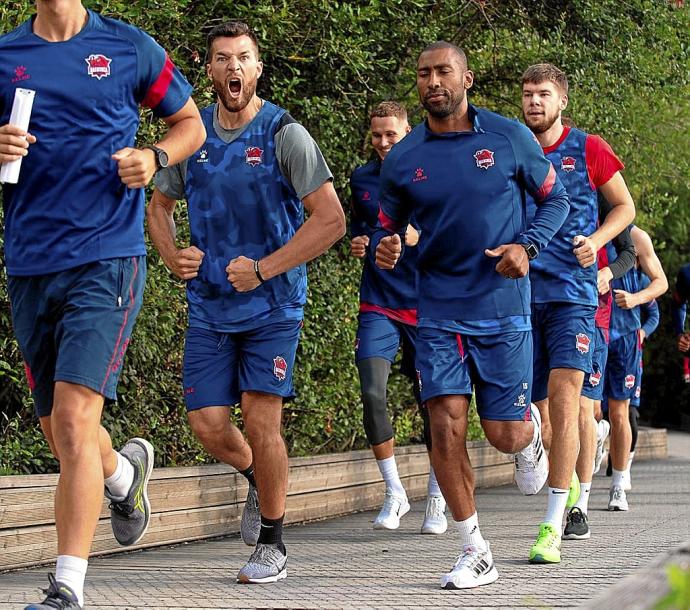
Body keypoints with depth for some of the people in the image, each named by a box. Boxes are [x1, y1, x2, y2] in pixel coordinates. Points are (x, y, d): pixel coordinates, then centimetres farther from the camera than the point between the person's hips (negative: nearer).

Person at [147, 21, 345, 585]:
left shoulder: (285, 135, -8)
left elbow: (331, 220, -11)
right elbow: (160, 204, 19)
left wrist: (263, 270, -15)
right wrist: (173, 256, -1)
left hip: (272, 303, -4)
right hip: (209, 303, 4)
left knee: (260, 420, -10)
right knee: (208, 423, -1)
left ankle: (273, 544, 5)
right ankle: (258, 477, 33)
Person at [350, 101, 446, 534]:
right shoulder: (361, 180, 11)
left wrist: (419, 236, -17)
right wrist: (356, 245, 4)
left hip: (426, 305, -2)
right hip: (378, 305, 2)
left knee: (431, 401, 2)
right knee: (372, 393, -14)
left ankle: (437, 501, 18)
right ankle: (395, 494, 0)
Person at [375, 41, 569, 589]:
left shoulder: (509, 138, -2)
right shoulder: (402, 160, 2)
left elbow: (556, 199, 7)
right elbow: (388, 228, 13)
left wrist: (528, 246, -11)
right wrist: (386, 249, -11)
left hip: (504, 307, -1)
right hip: (439, 311, 1)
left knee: (504, 434, -1)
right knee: (447, 425, -10)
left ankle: (531, 429, 39)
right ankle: (476, 554, 1)